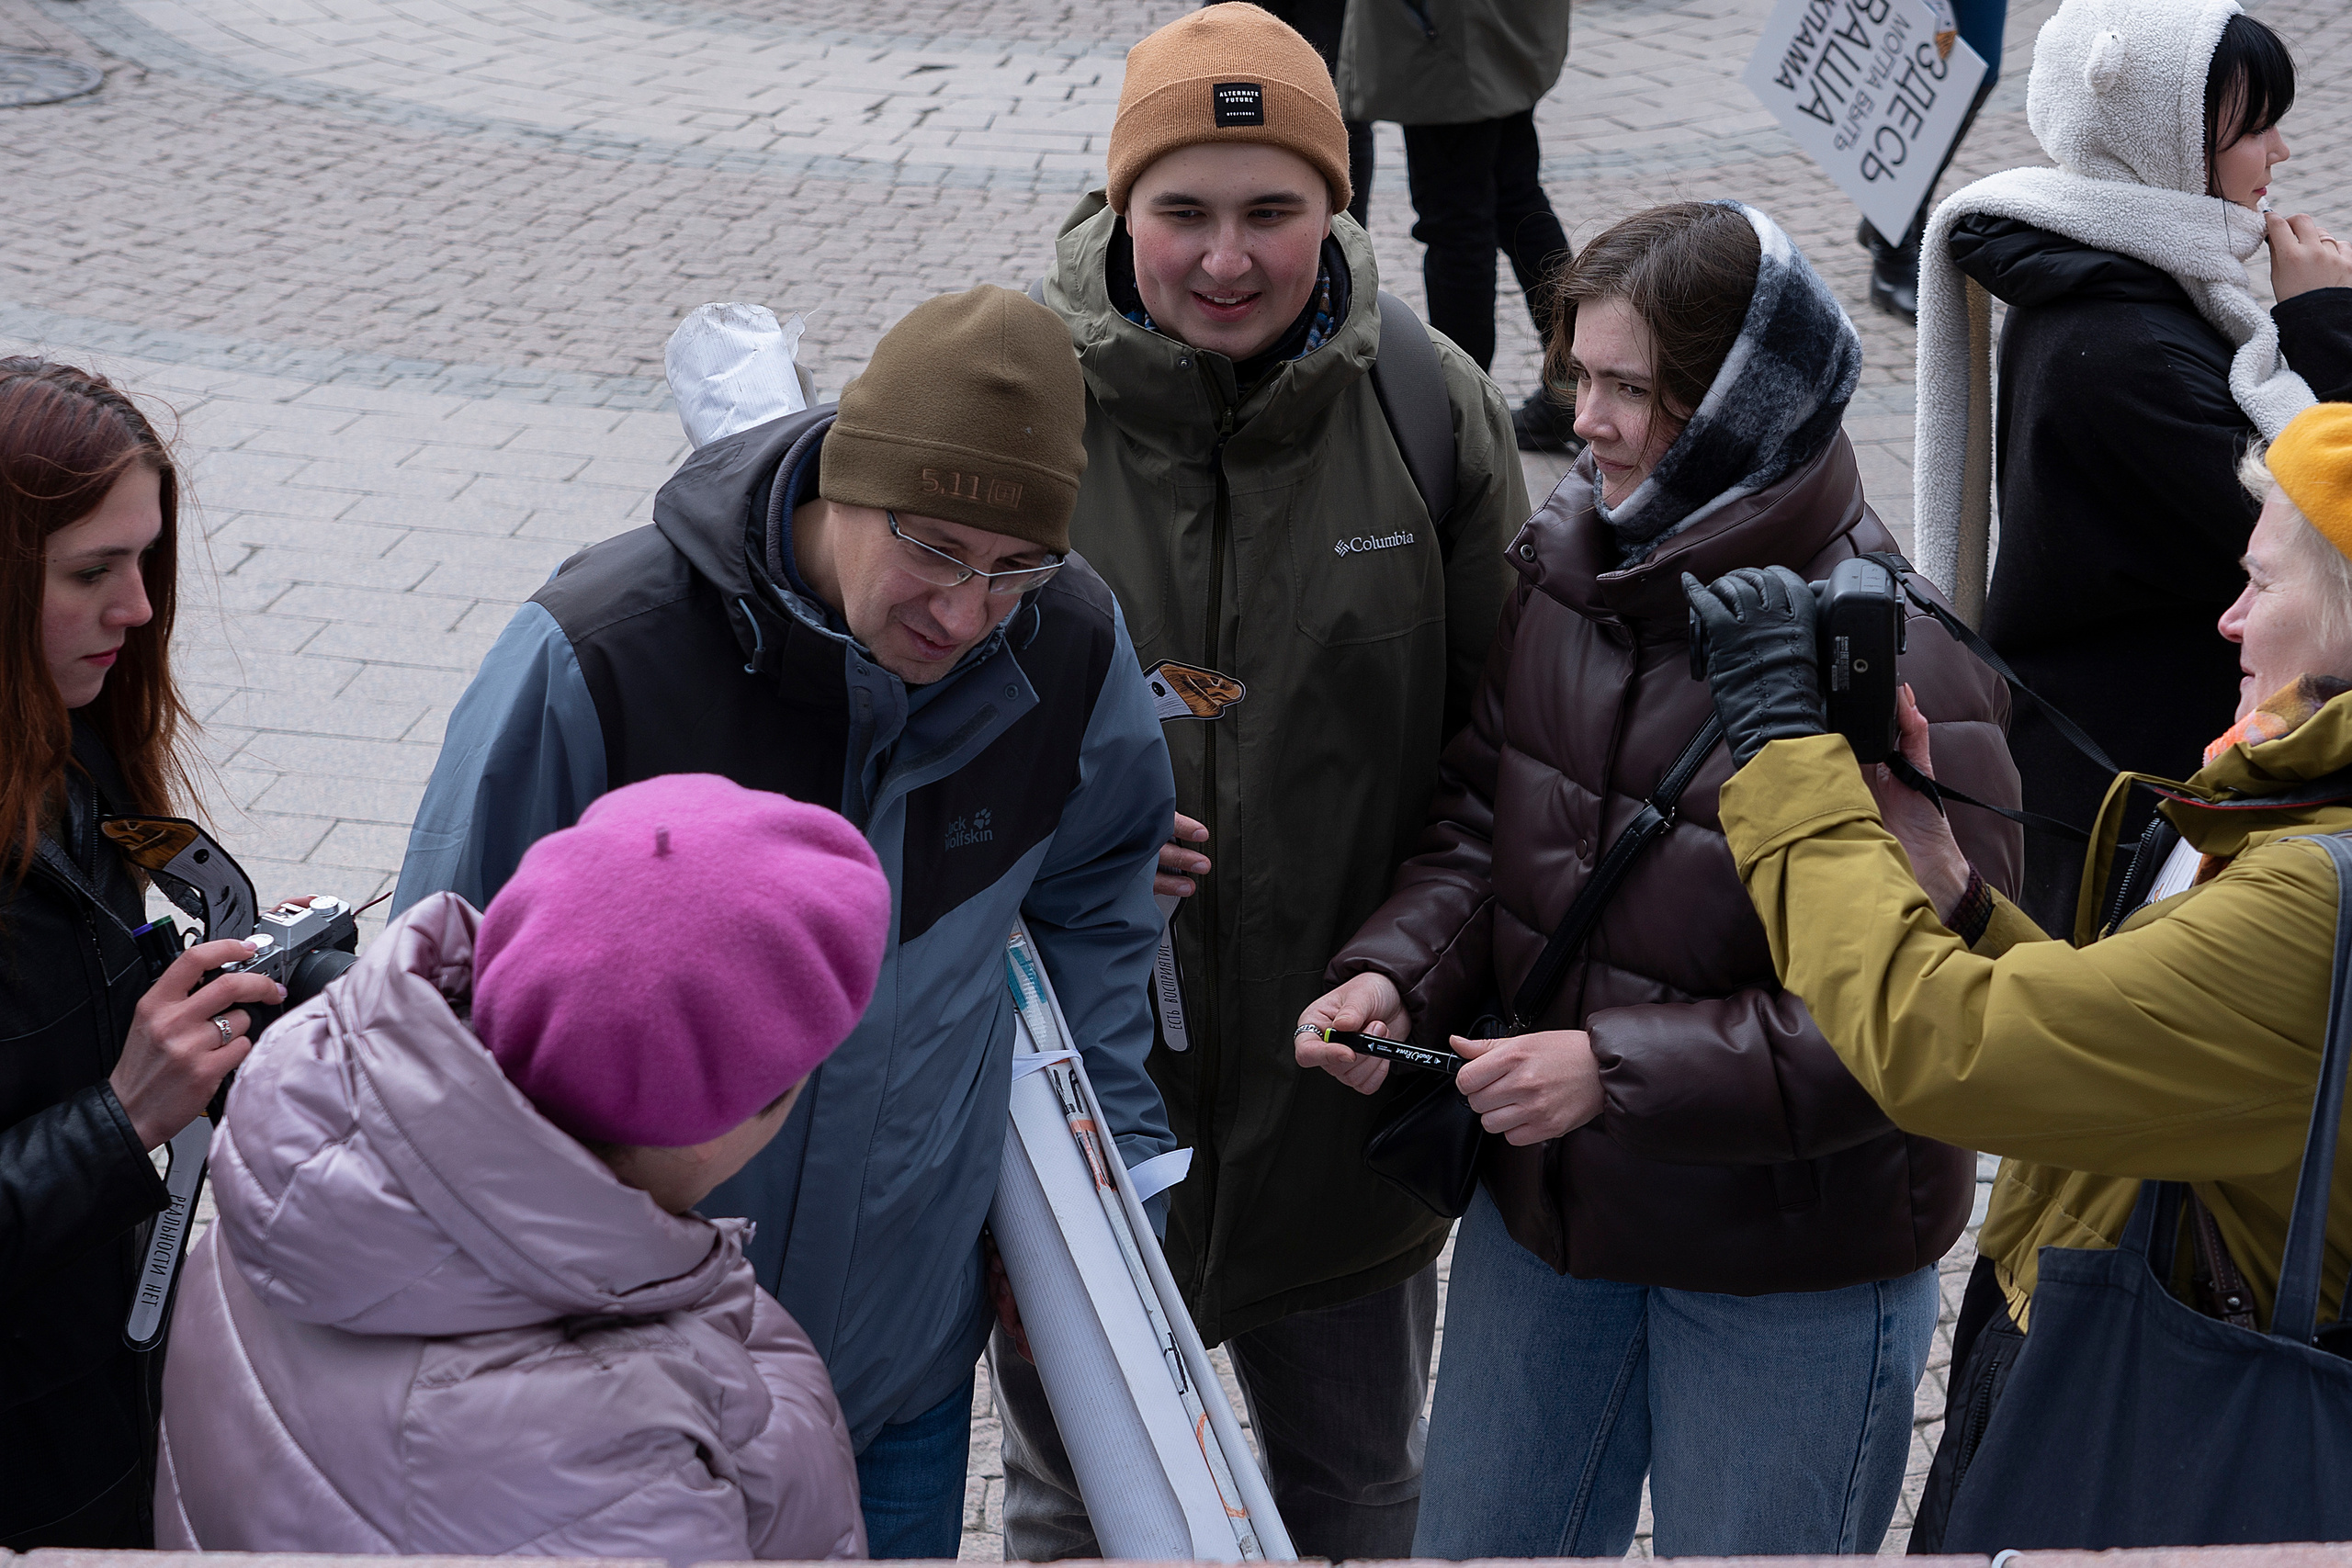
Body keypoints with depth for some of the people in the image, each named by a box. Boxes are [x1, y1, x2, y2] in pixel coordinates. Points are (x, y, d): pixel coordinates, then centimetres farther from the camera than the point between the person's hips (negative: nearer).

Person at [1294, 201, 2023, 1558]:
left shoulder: (1900, 668, -25)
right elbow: (1483, 820, 8)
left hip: (1796, 1272, -6)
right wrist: (1399, 974, -12)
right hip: (1547, 1199, 6)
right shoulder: (1565, 562, -4)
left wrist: (1619, 1069, -28)